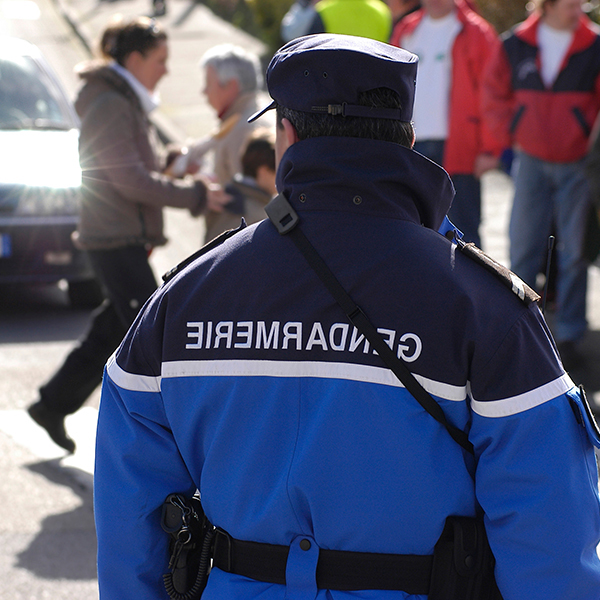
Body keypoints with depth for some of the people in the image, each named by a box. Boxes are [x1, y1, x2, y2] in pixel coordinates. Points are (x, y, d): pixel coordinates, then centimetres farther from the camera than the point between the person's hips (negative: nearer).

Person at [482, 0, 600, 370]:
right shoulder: (515, 46, 0)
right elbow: (494, 96, 10)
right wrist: (512, 135, 3)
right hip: (531, 162, 2)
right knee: (523, 247, 4)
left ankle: (570, 337, 12)